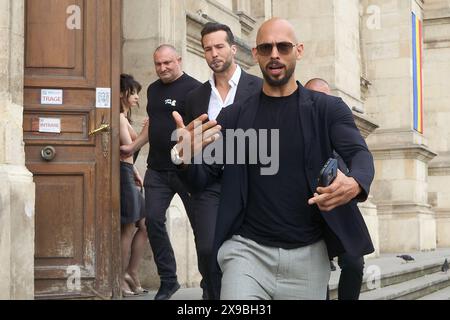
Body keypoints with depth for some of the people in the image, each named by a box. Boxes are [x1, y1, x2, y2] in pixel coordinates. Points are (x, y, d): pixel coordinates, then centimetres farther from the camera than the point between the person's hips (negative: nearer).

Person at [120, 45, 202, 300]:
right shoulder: (153, 89, 15)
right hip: (157, 170, 7)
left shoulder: (193, 88, -9)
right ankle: (168, 280, 10)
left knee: (200, 223, 3)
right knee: (153, 221, -1)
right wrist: (133, 147, 26)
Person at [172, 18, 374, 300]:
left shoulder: (327, 109, 2)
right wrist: (184, 156, -21)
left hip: (308, 254, 0)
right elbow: (200, 178, 4)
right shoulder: (234, 116, 6)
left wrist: (354, 184, -36)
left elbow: (360, 154, -11)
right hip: (247, 249, 0)